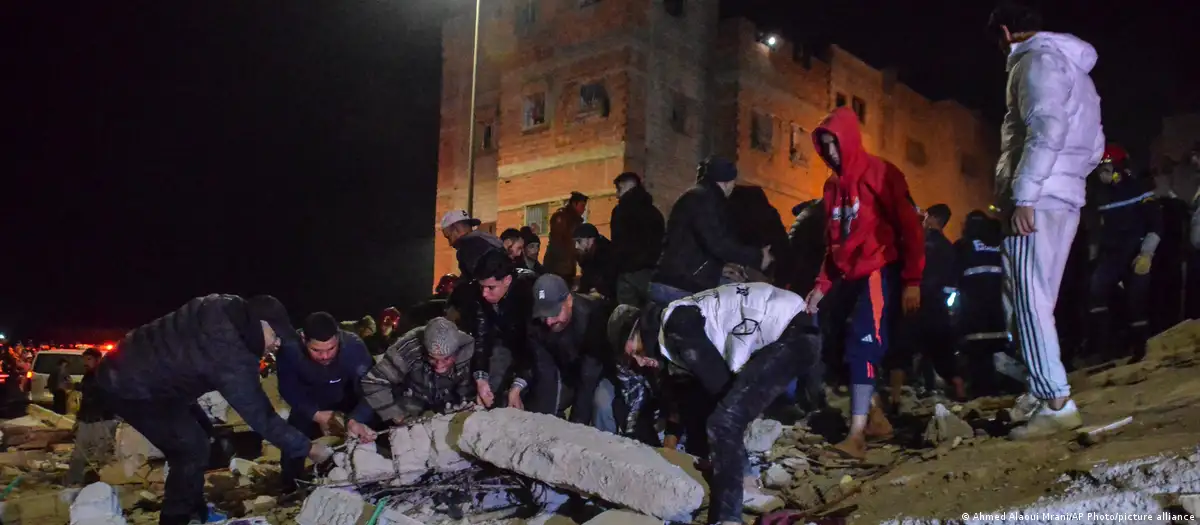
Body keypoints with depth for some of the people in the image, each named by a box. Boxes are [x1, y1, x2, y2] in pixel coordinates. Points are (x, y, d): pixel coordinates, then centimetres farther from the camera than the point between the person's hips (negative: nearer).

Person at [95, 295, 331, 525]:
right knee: (192, 450, -10)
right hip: (130, 386, -10)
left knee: (200, 433, 16)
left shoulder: (228, 309, -9)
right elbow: (258, 413, -27)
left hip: (148, 369, 10)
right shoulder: (229, 353, -33)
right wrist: (306, 447, -18)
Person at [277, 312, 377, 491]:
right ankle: (289, 487, 18)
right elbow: (288, 390, -22)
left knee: (370, 429, -14)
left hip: (349, 398, 0)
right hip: (310, 401, 0)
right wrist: (316, 415, -38)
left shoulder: (354, 346, -37)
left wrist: (355, 419, -58)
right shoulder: (290, 350, -34)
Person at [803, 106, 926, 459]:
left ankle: (857, 434, -15)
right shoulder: (833, 185, 15)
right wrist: (822, 285, 13)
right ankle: (875, 417, 15)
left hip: (880, 273, -8)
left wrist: (912, 281, -16)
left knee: (863, 346, -16)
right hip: (850, 277, 8)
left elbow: (909, 227, -10)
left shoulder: (880, 174, -7)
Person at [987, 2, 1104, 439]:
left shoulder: (1038, 58, -5)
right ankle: (1042, 393, 14)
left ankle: (1057, 403, -11)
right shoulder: (1075, 68, 25)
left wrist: (1023, 195, -23)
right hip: (1065, 200, 10)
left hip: (1035, 203, -10)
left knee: (1028, 302, -10)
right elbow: (1094, 146, 24)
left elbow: (1046, 128, -20)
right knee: (1033, 301, 12)